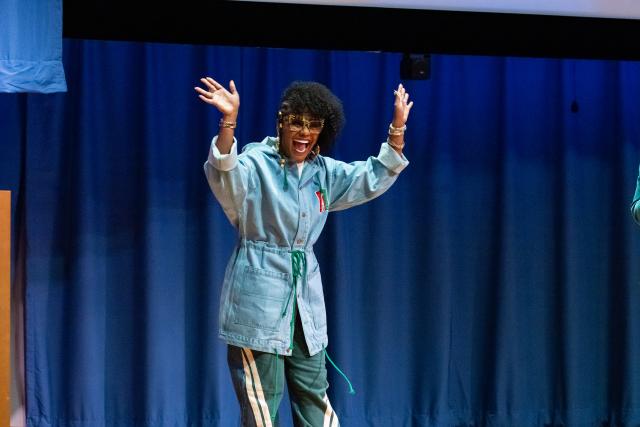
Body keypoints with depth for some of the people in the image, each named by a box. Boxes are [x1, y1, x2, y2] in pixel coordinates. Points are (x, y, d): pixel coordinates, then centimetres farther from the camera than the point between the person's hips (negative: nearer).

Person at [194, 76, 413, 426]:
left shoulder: (324, 172, 10)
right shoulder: (256, 163, -10)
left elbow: (375, 178, 17)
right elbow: (224, 177, -31)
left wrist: (397, 126, 8)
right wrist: (228, 121, -45)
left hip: (305, 295, 6)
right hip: (258, 295, -6)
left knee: (314, 394, 13)